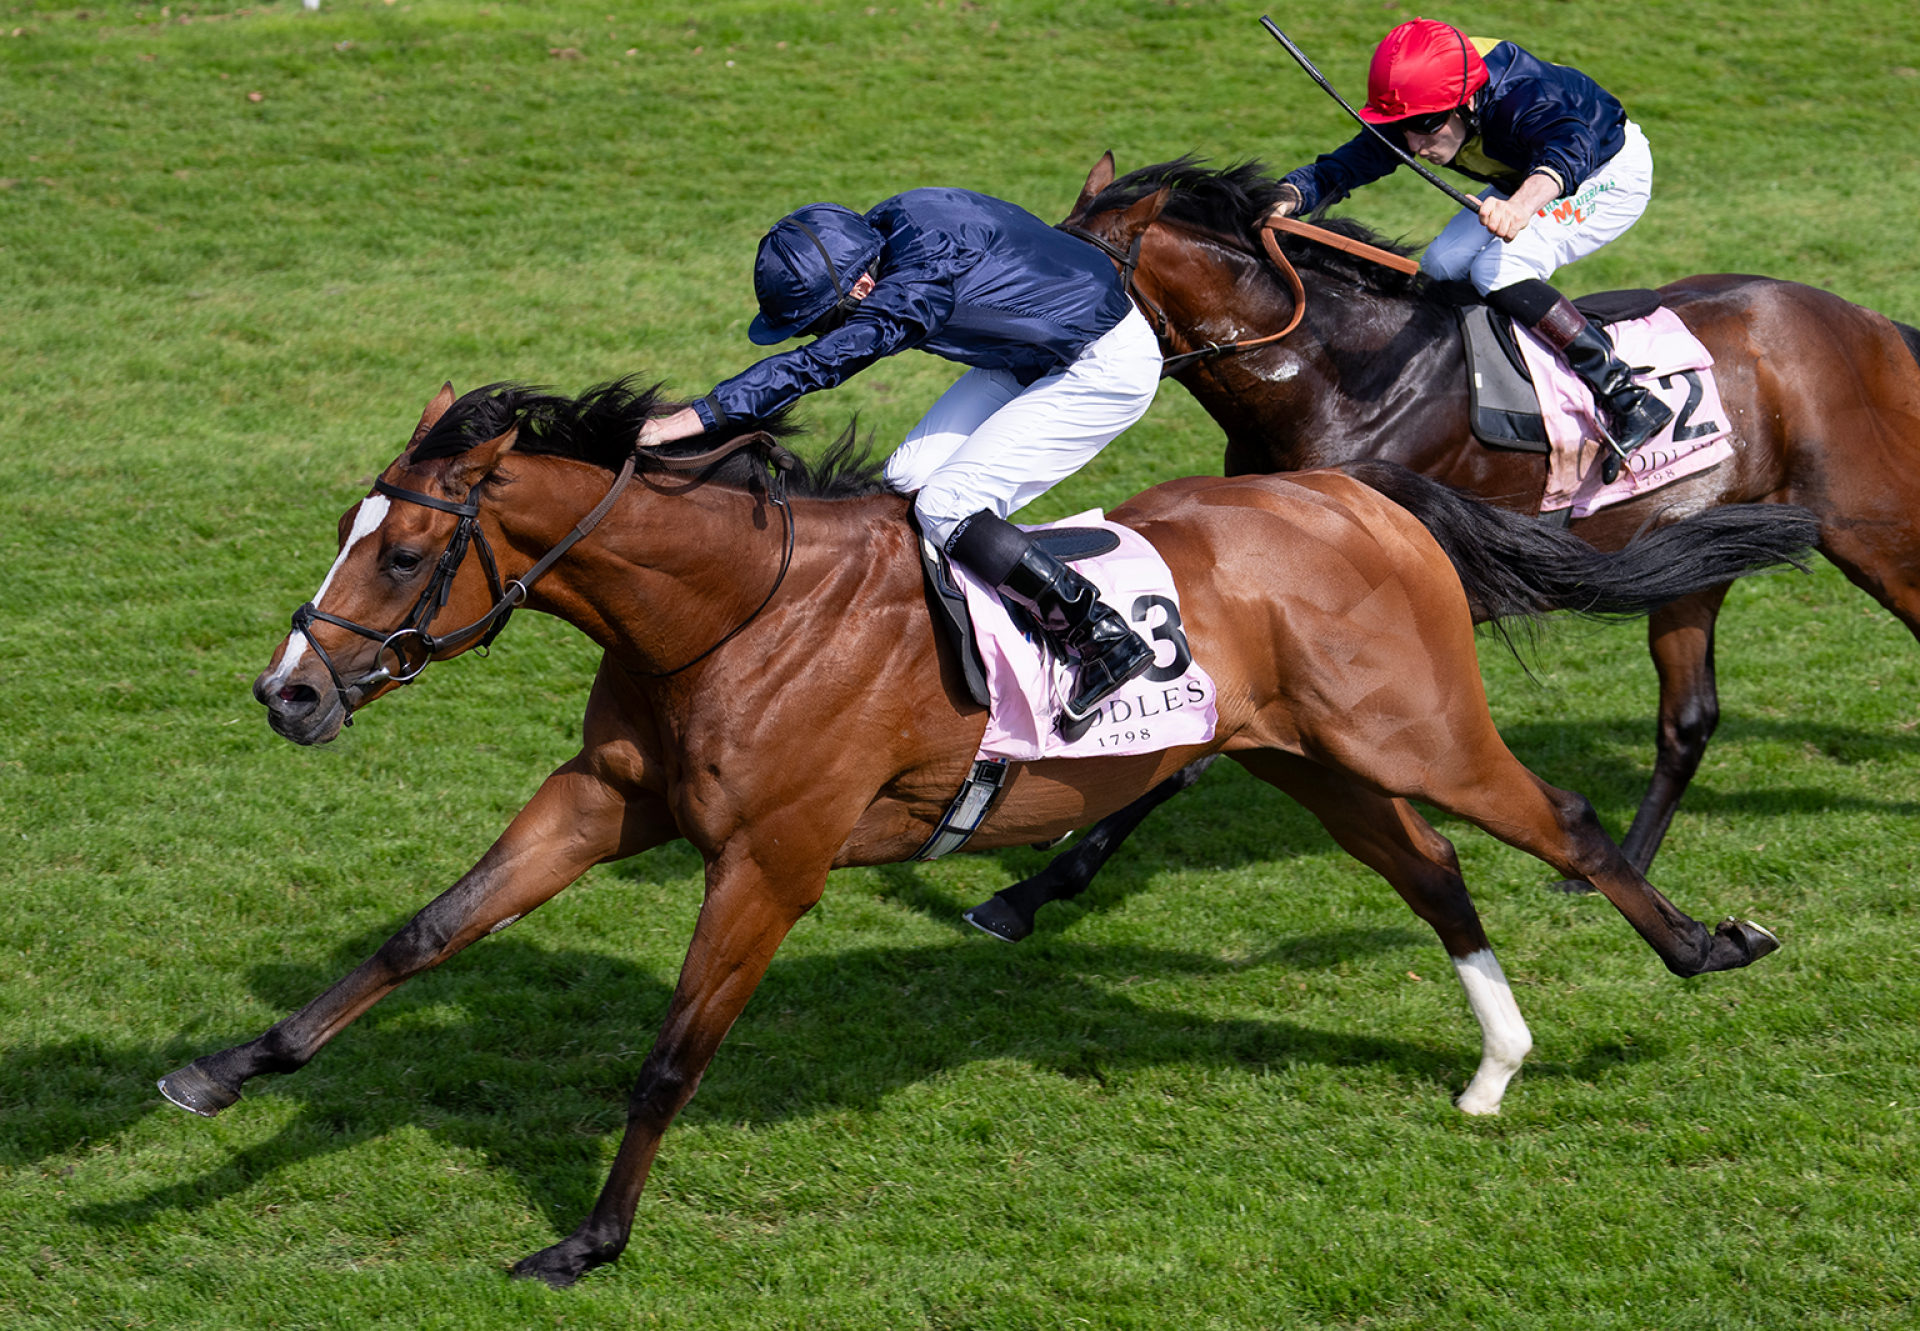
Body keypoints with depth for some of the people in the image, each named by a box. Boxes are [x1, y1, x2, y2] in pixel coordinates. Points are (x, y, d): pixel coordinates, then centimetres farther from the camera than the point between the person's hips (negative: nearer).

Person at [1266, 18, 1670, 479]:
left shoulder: (1522, 98, -40)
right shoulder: (1415, 113, -19)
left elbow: (1566, 151, -60)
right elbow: (1347, 164, -20)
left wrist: (1522, 205, -80)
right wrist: (1288, 197, -41)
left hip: (1612, 176, -8)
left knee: (1497, 268, -26)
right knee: (1442, 267, -8)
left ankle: (1632, 405, -26)